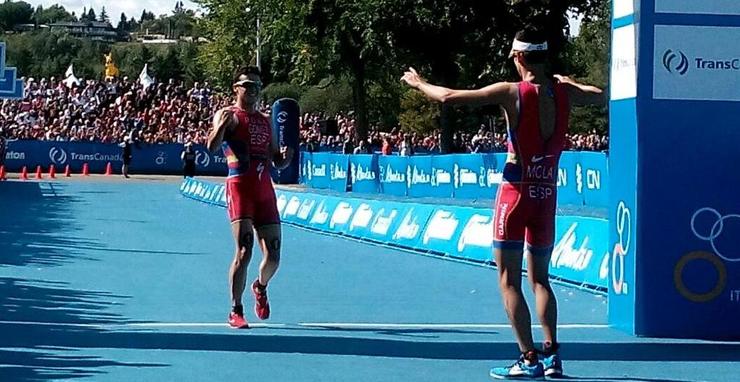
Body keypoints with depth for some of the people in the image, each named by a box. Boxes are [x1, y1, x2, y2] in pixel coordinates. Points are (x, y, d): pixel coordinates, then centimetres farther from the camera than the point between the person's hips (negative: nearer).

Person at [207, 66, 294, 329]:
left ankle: (261, 287, 38)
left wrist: (286, 156, 1)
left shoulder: (266, 121, 20)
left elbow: (278, 161, 23)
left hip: (265, 189, 6)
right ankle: (236, 311, -6)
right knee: (244, 252, -15)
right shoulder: (228, 115, 0)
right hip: (239, 187, -6)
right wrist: (221, 125, -35)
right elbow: (212, 147, -17)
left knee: (273, 257, 7)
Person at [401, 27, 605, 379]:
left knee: (509, 281, 1)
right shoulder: (564, 90, 1)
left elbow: (450, 97, -14)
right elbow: (603, 97, 23)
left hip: (517, 192, -5)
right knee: (540, 279, 18)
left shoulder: (511, 92, -12)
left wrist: (418, 84, 4)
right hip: (548, 195, 5)